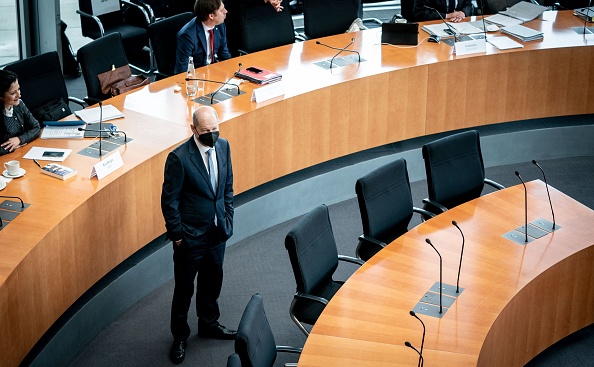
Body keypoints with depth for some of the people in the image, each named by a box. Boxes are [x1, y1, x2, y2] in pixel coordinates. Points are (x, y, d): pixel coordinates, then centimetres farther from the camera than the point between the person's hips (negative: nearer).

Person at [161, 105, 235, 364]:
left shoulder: (223, 146, -3)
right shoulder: (179, 158, -23)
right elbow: (169, 200, -15)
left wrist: (227, 220, 8)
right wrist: (177, 234, -11)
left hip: (217, 233, 6)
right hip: (191, 237, -6)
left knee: (212, 282, 23)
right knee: (184, 288, 11)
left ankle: (208, 324, 45)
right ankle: (180, 337, 28)